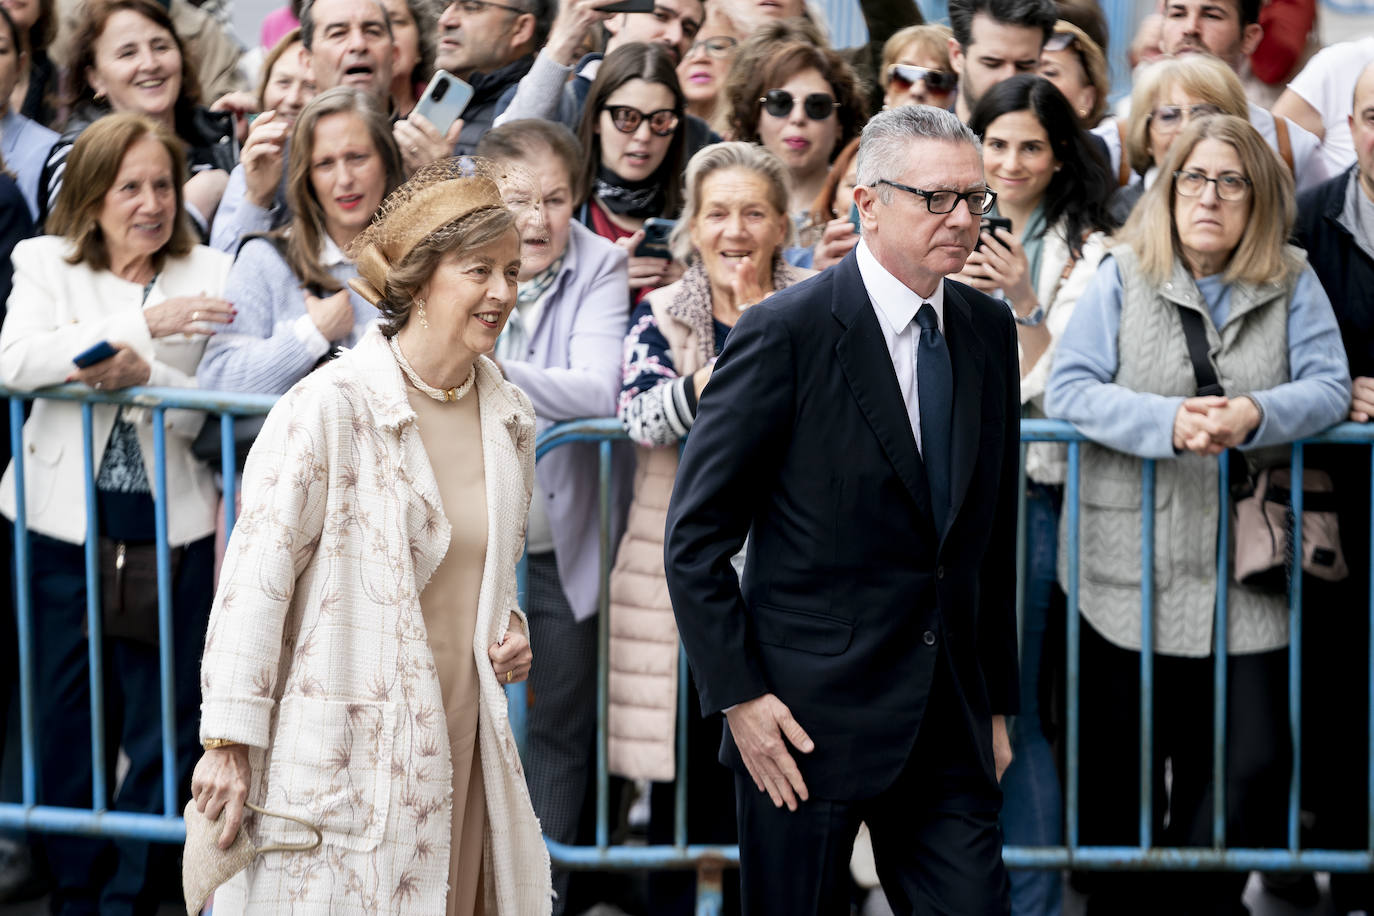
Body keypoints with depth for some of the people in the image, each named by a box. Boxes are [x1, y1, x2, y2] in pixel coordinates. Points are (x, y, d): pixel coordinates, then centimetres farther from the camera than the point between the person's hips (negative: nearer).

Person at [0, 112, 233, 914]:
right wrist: (141, 322, -21)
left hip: (172, 525, -1)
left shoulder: (209, 275, 3)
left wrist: (147, 376, -23)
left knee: (165, 722, 0)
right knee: (65, 719, 7)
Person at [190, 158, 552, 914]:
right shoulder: (331, 406, -11)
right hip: (346, 758, -6)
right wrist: (228, 741, -12)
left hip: (460, 751, 6)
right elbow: (255, 575, -11)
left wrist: (509, 629, 6)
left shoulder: (509, 418, 10)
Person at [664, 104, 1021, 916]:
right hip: (809, 716, -5)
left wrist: (998, 700, 14)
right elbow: (696, 536, -9)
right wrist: (739, 696, -13)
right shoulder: (787, 332, -10)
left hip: (950, 727, 5)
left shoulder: (989, 330, 8)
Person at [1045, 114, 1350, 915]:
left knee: (1252, 766, -4)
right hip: (1130, 572, -1)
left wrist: (1255, 416, -23)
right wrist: (1168, 422, -23)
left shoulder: (1291, 284, 7)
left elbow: (1330, 387, -3)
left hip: (1246, 579, 1)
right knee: (1120, 774, 7)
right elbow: (1068, 390, -8)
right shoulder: (1121, 277, 2)